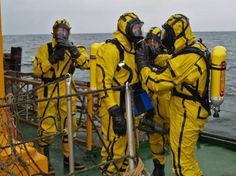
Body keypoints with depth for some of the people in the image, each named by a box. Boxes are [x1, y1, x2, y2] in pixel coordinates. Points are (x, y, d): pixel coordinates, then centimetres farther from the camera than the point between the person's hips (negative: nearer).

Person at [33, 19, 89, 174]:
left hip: (67, 94, 4)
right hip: (48, 93, -3)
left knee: (70, 126, 11)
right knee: (47, 127, -4)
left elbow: (85, 64, -9)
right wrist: (51, 59, -18)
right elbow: (37, 71, -8)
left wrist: (74, 51, -22)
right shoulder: (45, 49, 1)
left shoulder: (73, 48, 9)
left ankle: (67, 157, 26)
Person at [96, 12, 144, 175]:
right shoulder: (111, 48, -14)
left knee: (127, 145, 18)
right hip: (115, 108, -9)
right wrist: (115, 110, -26)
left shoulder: (134, 49, 14)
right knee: (114, 146, -5)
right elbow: (104, 81, -21)